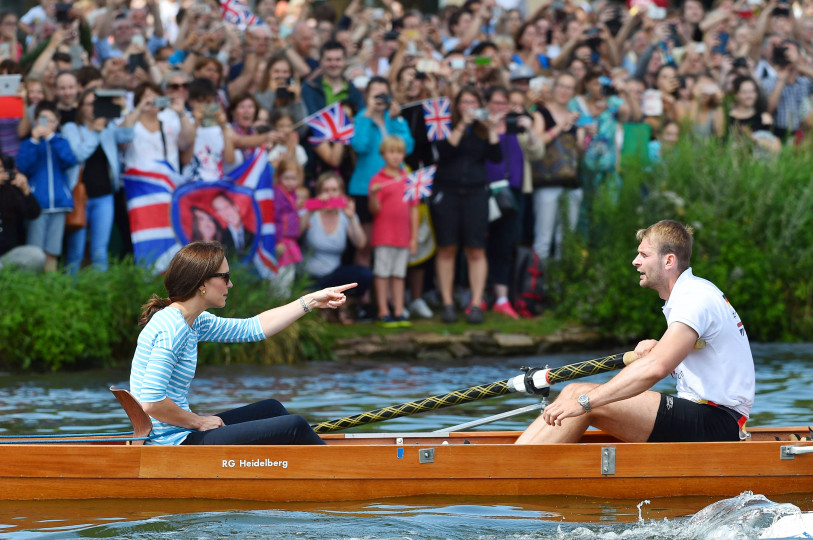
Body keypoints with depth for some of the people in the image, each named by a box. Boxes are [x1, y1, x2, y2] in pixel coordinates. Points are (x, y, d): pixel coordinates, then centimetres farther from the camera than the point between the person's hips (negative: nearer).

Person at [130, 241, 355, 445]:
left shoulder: (193, 322, 9)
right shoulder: (172, 328, -20)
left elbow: (252, 328, 19)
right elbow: (151, 403, -26)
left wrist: (311, 301, 20)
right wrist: (199, 421, -13)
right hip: (176, 443, -11)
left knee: (270, 409, 24)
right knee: (294, 427, -5)